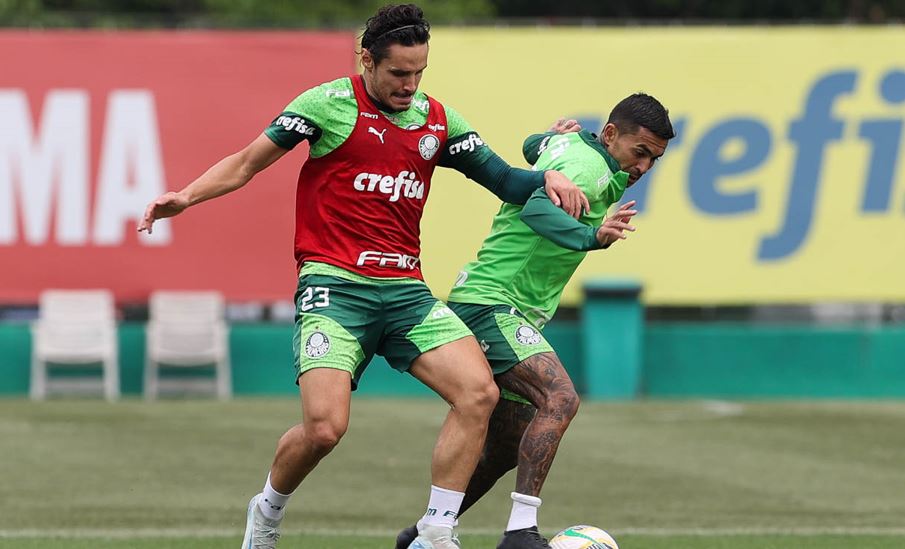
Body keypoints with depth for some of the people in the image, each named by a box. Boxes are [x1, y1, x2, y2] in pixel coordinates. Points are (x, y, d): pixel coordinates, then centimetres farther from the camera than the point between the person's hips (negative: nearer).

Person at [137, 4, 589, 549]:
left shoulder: (438, 120, 12)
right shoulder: (328, 104, -1)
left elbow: (503, 180, 16)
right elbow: (248, 162, 4)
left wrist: (547, 178, -5)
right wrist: (188, 196, -10)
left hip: (406, 290, 5)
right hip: (334, 284, -5)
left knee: (479, 392, -16)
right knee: (324, 427, -19)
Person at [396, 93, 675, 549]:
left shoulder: (566, 144, 12)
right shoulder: (589, 167, -17)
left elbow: (534, 146, 35)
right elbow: (537, 209, -38)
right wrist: (590, 237, -50)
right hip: (491, 304, -11)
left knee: (508, 448, 14)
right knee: (559, 397, -29)